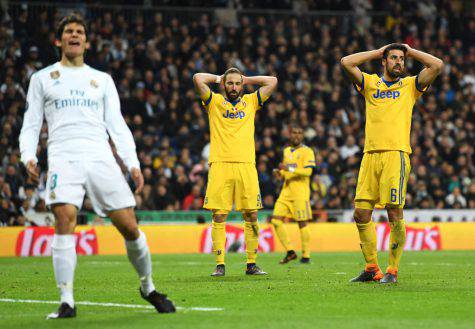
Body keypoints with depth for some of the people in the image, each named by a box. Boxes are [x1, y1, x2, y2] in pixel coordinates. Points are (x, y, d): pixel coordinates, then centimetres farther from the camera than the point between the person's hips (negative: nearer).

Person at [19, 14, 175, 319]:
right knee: (65, 220, -23)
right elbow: (31, 124, 14)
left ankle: (148, 288, 16)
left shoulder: (102, 79, 22)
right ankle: (67, 302, -19)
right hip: (63, 157, -2)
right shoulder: (43, 78, 18)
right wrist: (28, 156, -5)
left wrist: (133, 162, 4)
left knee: (129, 226, -6)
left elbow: (116, 124, 17)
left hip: (100, 156, 2)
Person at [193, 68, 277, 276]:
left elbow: (272, 82, 15)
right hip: (220, 165, -2)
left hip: (246, 165, 2)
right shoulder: (214, 101, 12)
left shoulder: (250, 101, 18)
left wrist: (246, 80, 20)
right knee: (219, 216, -5)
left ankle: (251, 264, 5)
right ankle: (220, 265, -2)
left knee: (251, 216, -1)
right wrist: (218, 78, 15)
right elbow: (198, 79, 0)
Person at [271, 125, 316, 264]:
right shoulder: (286, 151, 19)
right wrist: (279, 173, 6)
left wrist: (289, 169, -22)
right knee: (276, 220, -4)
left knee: (302, 223, -5)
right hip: (286, 191, 7)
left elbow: (307, 171, -15)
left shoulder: (307, 152, -3)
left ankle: (306, 256, 4)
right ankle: (290, 252, 4)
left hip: (300, 192, -7)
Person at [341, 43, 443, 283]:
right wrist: (377, 52, 16)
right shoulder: (370, 83, 18)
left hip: (396, 154, -3)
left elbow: (437, 65, 1)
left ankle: (392, 270, -1)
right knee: (361, 212, -1)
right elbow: (346, 63, 9)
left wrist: (410, 51, 13)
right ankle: (372, 268, 10)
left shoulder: (410, 85, 13)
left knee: (394, 213, -8)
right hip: (370, 154, 3)